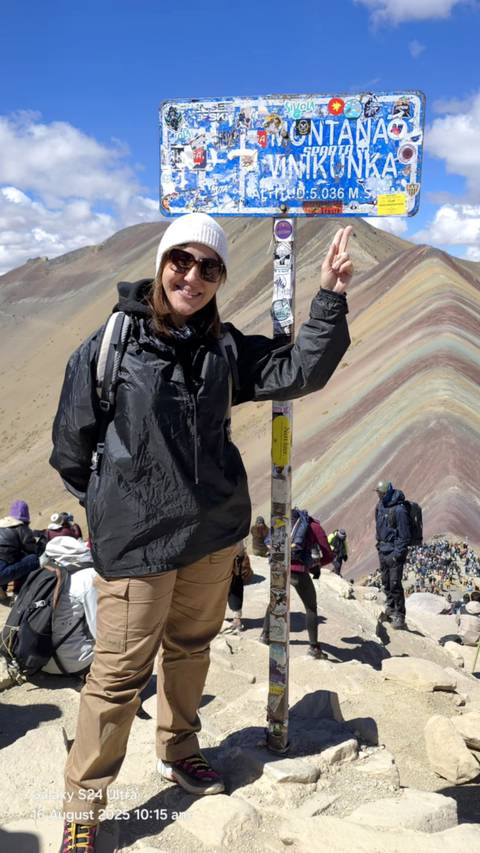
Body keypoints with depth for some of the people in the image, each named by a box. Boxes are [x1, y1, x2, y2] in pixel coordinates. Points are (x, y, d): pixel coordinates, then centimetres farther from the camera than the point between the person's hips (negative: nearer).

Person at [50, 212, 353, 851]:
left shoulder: (225, 348, 4)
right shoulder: (112, 342, -9)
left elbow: (300, 372, -5)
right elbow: (72, 443, -1)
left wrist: (330, 297, -13)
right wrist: (111, 501, 8)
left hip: (215, 532, 5)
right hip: (134, 537, -4)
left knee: (190, 647, 21)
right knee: (122, 671, 4)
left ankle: (179, 752, 45)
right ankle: (84, 798, 26)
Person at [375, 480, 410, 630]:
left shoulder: (399, 509, -19)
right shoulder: (380, 506, 8)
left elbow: (404, 535, -17)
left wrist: (398, 554, -18)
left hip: (394, 551, -8)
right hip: (383, 550, 8)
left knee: (395, 584, -7)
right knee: (386, 582, 15)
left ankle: (399, 616, 1)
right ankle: (391, 609, 29)